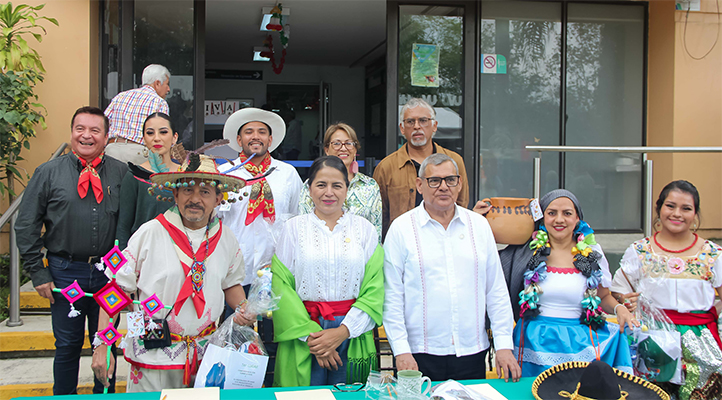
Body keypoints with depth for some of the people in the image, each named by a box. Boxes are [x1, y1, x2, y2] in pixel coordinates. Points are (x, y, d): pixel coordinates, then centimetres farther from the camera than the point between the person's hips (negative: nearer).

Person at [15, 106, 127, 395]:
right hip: (65, 273, -1)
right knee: (67, 345, 9)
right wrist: (38, 273, -2)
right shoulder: (49, 173, 1)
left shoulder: (121, 173, 3)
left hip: (110, 273, 1)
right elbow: (26, 226, 3)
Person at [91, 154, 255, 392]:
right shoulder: (150, 233, -10)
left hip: (206, 354, 3)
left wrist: (244, 309, -3)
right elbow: (116, 291, -8)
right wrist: (102, 346, -11)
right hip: (154, 353, -3)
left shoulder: (226, 240, 1)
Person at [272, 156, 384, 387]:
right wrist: (310, 335, -13)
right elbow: (281, 287, -3)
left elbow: (374, 290, -1)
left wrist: (343, 331, -12)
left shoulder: (364, 229, 6)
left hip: (353, 339, 1)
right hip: (302, 339, -1)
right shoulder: (294, 228, 4)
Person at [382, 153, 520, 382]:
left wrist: (504, 345, 4)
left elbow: (497, 290, 10)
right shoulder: (401, 228, -1)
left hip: (472, 354, 3)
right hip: (420, 355, -3)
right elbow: (392, 295, -3)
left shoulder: (479, 225, 8)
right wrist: (401, 350, -9)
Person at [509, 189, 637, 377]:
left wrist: (618, 308, -6)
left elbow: (603, 297, 18)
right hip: (537, 342, -1)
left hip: (579, 342, 1)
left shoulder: (591, 253, 7)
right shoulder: (532, 251, 4)